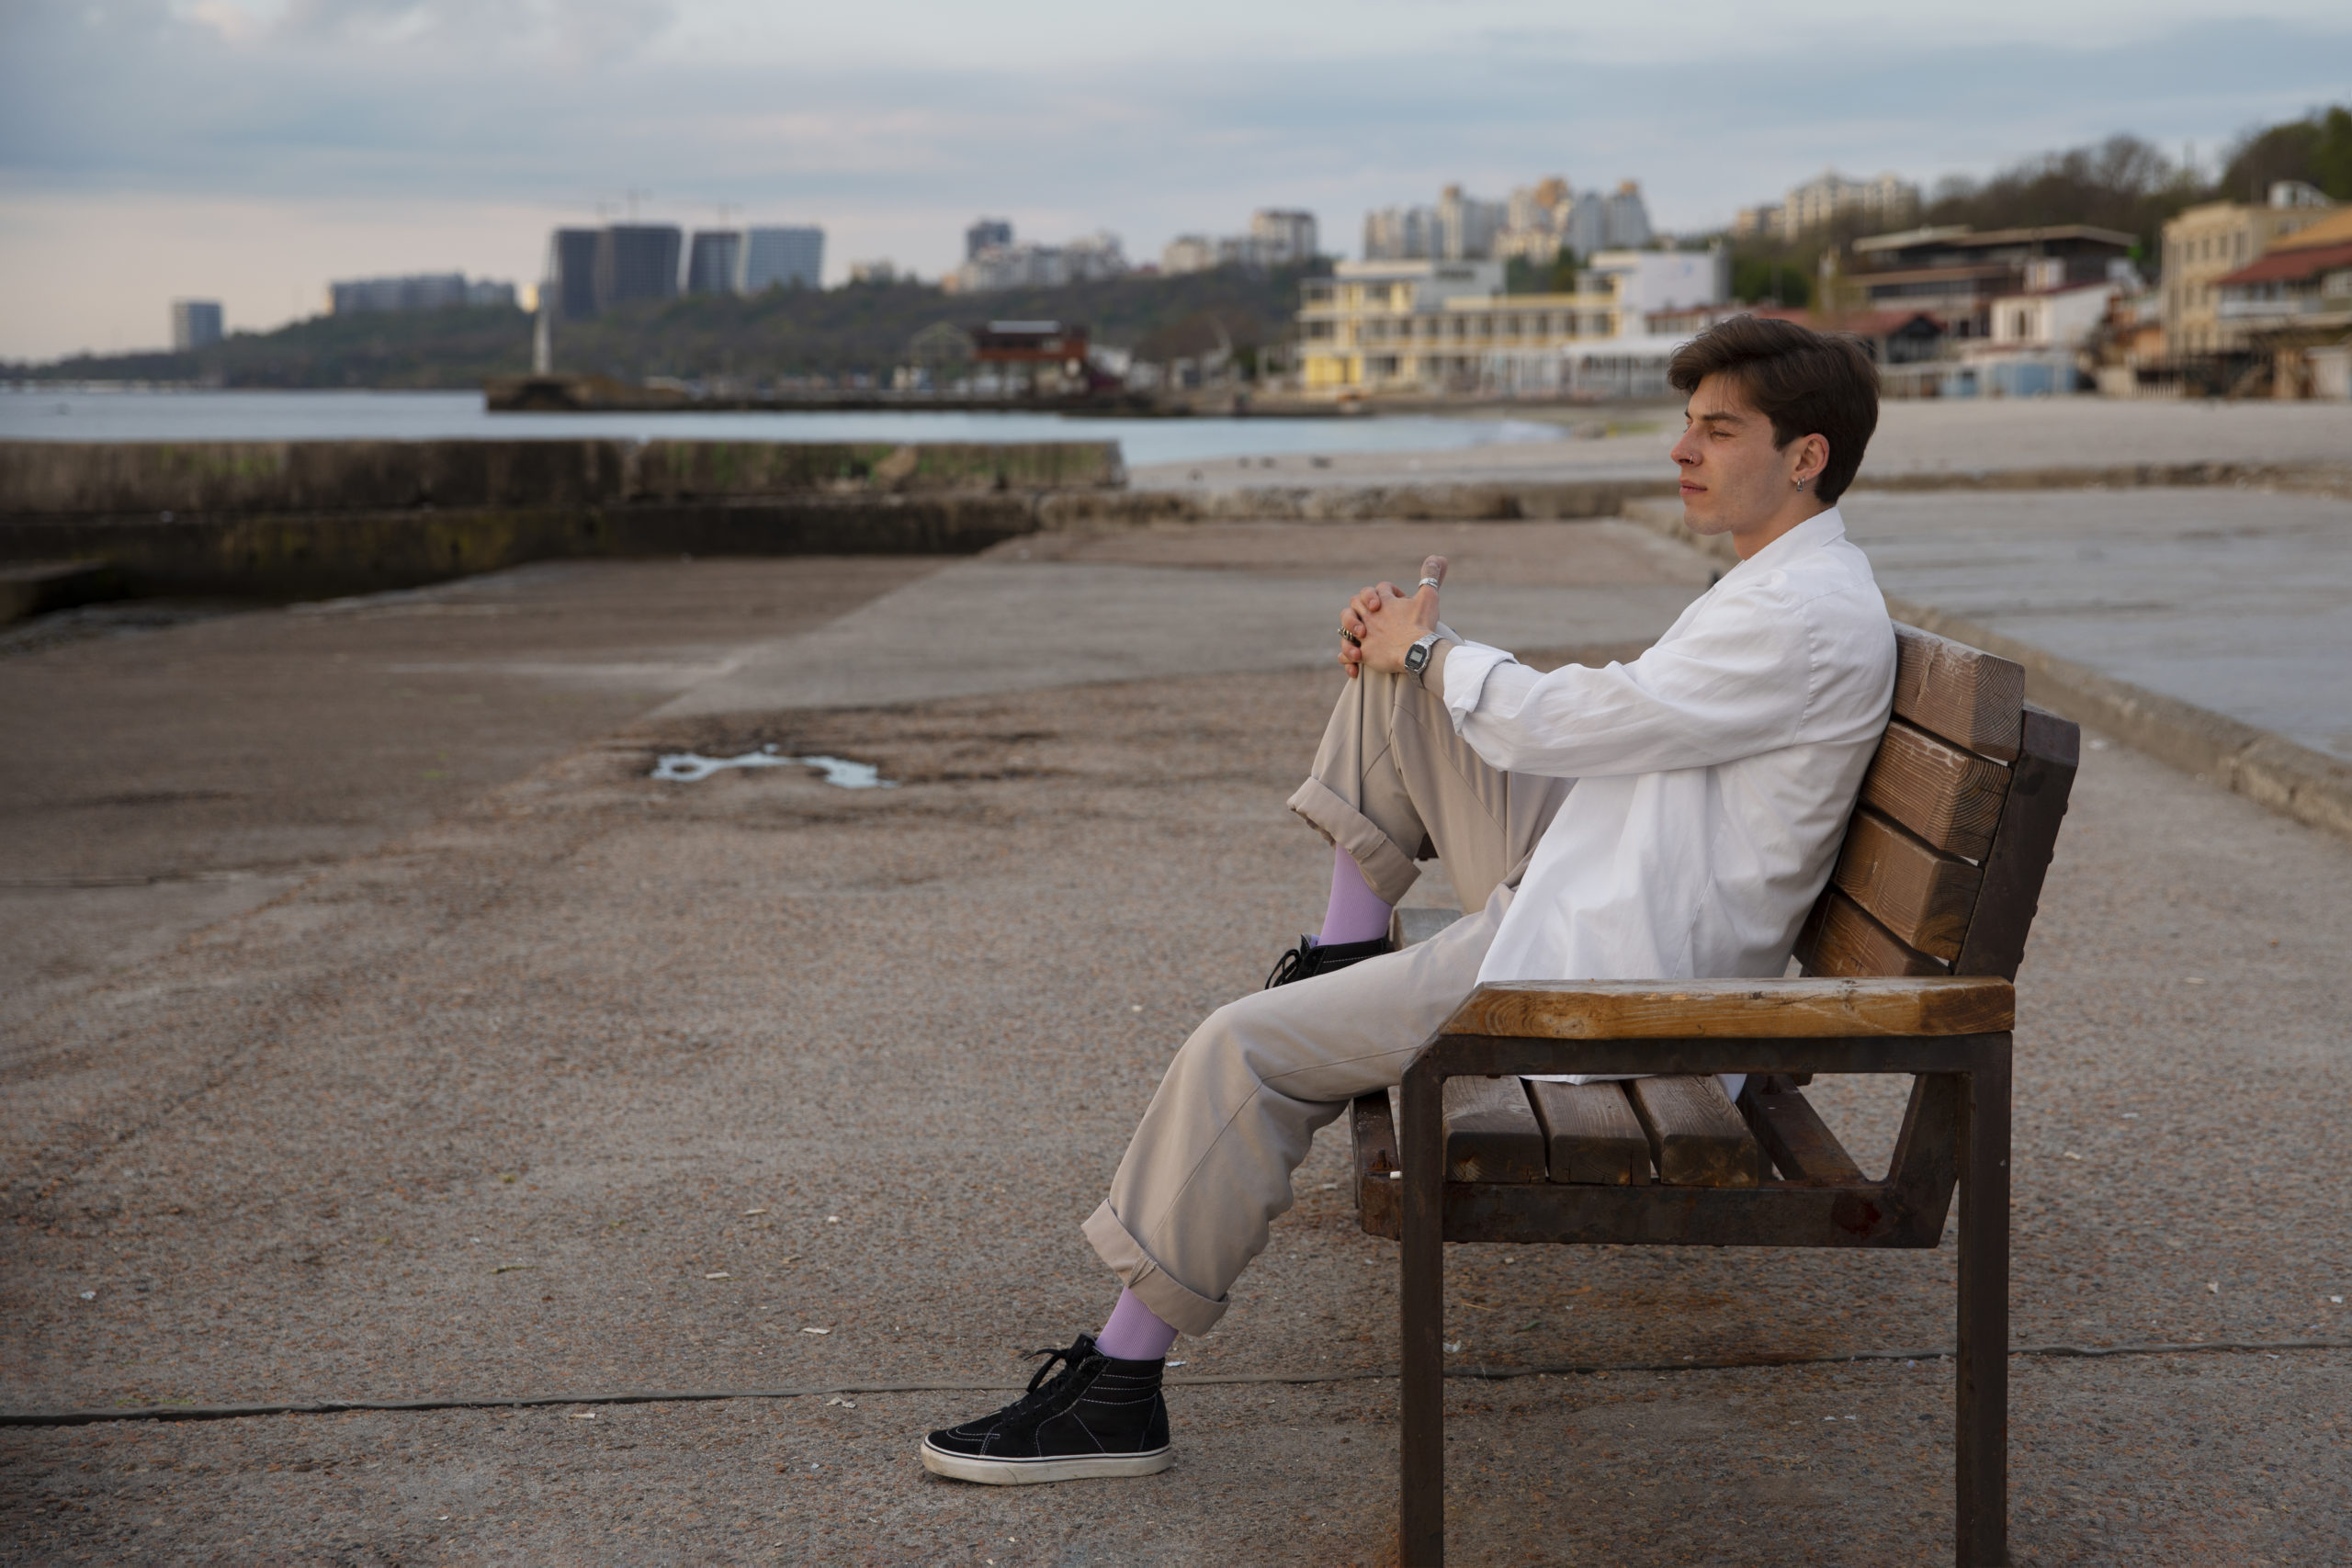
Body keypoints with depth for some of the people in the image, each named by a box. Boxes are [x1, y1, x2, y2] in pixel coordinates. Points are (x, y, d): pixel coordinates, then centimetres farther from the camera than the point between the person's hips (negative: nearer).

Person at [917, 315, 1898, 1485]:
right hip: (1578, 874, 10)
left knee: (1242, 1049, -14)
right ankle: (1350, 951, 16)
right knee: (1401, 673, 11)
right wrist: (1413, 650, 8)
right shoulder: (1775, 586, 16)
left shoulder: (1810, 618, -18)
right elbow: (1588, 716, 21)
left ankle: (1119, 1391, -6)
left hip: (1602, 966, -10)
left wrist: (1434, 652, -1)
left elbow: (1556, 726, -20)